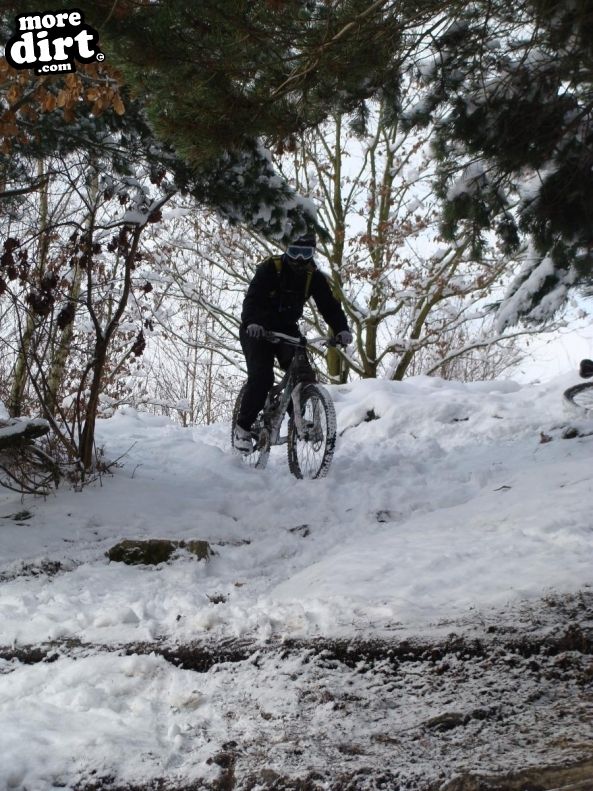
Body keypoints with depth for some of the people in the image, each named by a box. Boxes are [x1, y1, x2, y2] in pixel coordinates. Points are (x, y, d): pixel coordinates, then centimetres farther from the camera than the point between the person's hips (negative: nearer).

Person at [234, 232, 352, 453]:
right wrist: (251, 323, -49)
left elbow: (329, 304, -11)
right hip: (258, 331, -4)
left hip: (287, 330, 4)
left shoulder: (314, 277, -4)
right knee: (261, 377, -20)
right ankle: (243, 427, -8)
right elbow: (252, 298, -29)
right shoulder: (270, 268, -17)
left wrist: (342, 329, -30)